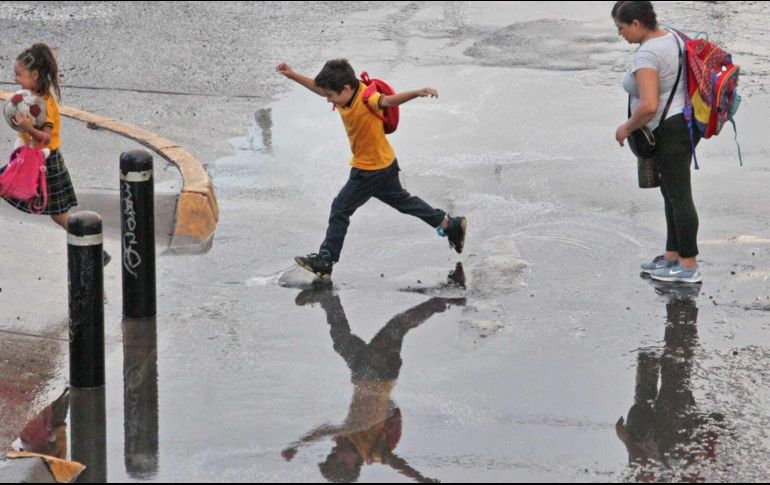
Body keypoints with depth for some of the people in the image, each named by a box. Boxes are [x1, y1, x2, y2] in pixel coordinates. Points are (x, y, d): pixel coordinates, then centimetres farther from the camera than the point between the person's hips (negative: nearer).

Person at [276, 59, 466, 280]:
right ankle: (450, 224, 32)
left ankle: (325, 261, 10)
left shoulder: (366, 99, -31)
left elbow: (390, 100, -48)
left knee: (340, 209, 0)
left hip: (371, 170, -9)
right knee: (401, 199, 24)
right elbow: (318, 87, 11)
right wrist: (292, 75, 11)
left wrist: (417, 93, -65)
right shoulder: (344, 96, -5)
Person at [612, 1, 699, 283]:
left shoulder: (646, 55, -22)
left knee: (679, 196, -2)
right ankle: (672, 257, 25)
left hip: (670, 130, -10)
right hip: (685, 123, 10)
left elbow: (648, 106, -30)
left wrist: (627, 128, -13)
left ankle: (689, 267, 5)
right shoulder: (671, 38, 9)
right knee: (672, 193, 17)